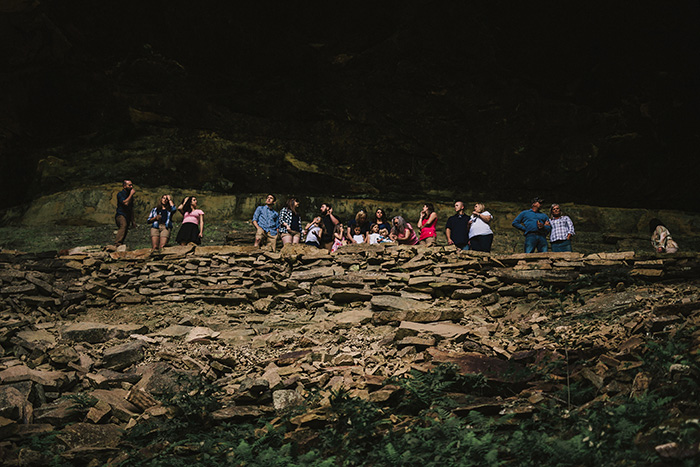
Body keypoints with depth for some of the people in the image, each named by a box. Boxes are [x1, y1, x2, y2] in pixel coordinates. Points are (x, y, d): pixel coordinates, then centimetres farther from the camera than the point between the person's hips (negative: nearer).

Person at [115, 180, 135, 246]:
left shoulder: (130, 195, 21)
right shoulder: (120, 194, -3)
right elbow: (125, 203, -21)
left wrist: (132, 220, 24)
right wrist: (131, 194, -10)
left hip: (127, 217, 8)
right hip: (121, 215, -8)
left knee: (125, 232, 0)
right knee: (123, 225, -33)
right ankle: (118, 243, -45)